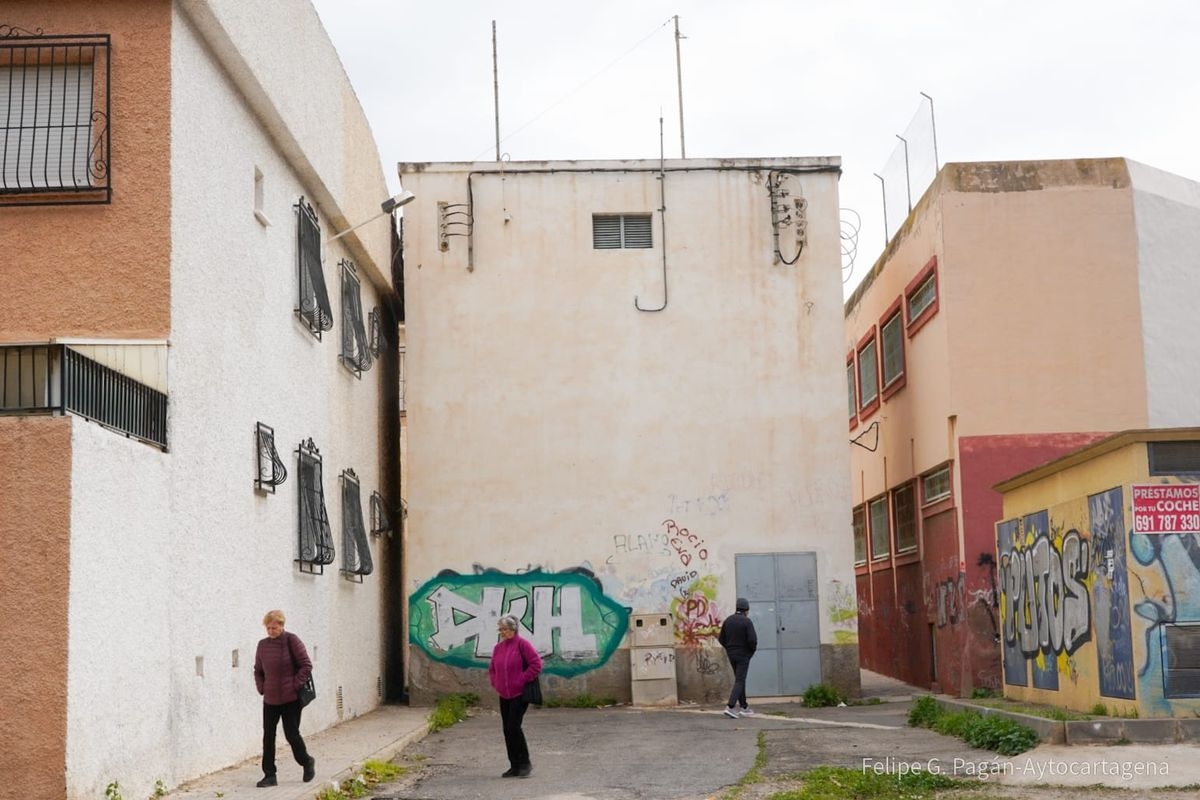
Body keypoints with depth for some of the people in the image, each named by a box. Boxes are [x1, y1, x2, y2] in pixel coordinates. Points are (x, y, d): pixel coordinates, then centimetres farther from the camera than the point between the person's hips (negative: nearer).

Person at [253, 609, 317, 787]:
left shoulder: (292, 641, -9)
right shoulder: (263, 645, 6)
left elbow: (306, 666, -8)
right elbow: (258, 670, 18)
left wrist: (295, 686, -12)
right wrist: (261, 688, 4)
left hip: (291, 699, -5)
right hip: (270, 699, 5)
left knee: (291, 734, 0)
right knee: (268, 736, 2)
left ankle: (307, 762, 25)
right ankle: (269, 775, 8)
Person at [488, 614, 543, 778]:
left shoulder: (522, 644, -10)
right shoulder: (498, 647, 10)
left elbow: (536, 664, -13)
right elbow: (492, 668, 23)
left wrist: (523, 680, -13)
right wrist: (495, 683, 10)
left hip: (519, 694, -7)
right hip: (504, 696, 7)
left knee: (513, 727, -14)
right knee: (507, 730, 7)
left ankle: (525, 764, -2)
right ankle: (514, 766, 15)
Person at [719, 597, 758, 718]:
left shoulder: (728, 620, 4)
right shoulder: (747, 622, -14)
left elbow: (721, 639, 5)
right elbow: (752, 640, -20)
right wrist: (752, 650, -1)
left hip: (731, 654, 6)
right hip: (743, 655, -6)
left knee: (740, 679, 17)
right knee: (739, 681, -4)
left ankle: (744, 707, 20)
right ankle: (730, 707, -17)